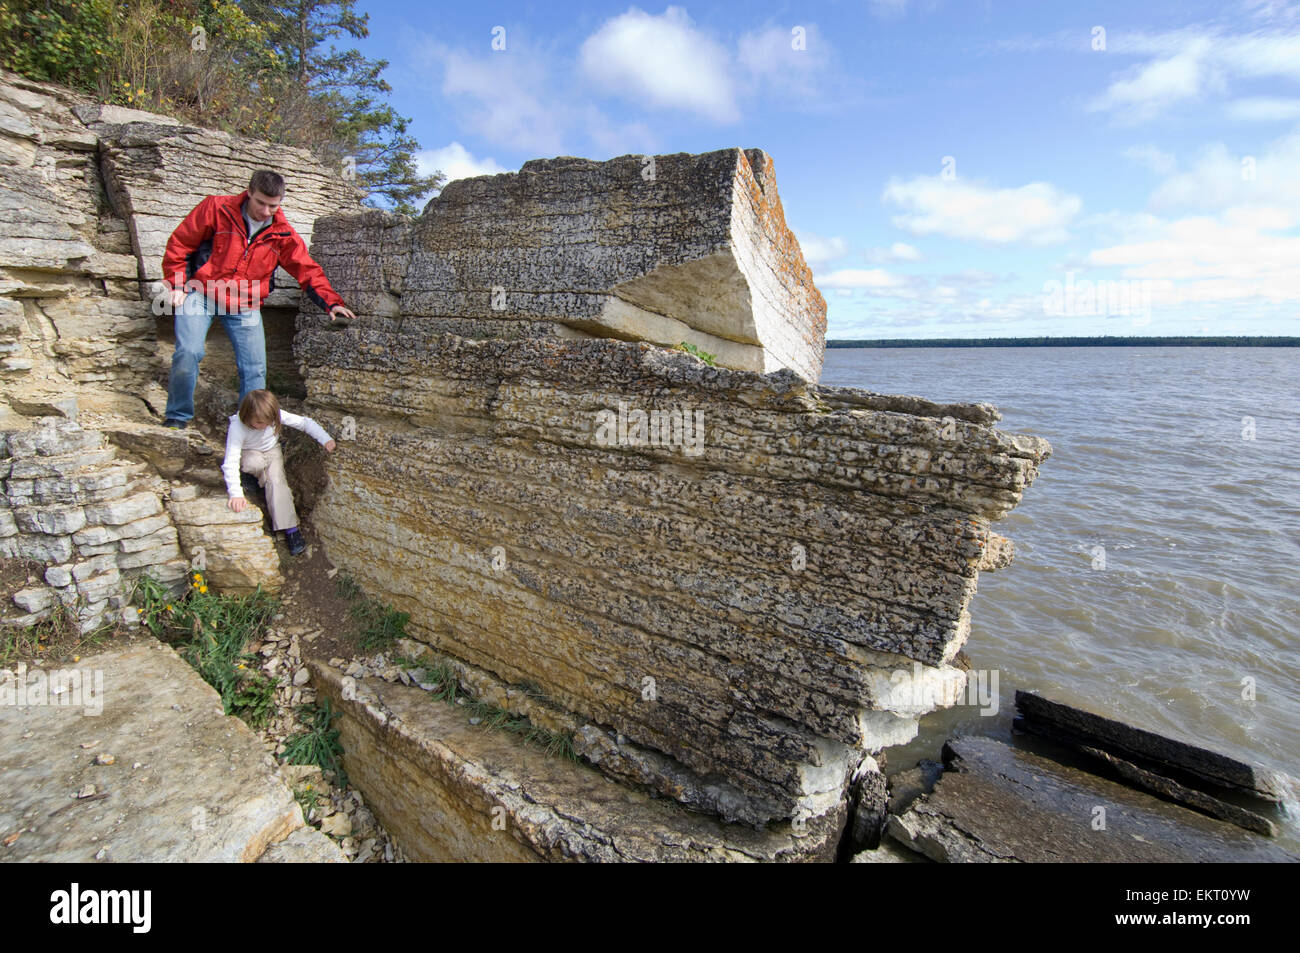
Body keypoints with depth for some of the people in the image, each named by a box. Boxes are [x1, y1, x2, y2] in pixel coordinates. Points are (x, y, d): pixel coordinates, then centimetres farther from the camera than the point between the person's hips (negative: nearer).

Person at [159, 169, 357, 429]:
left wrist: (331, 302, -11)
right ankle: (177, 417, 4)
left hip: (245, 307, 2)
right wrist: (176, 284, -4)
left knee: (255, 369, -3)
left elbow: (307, 269, 3)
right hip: (200, 295, -2)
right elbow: (179, 243, 0)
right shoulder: (217, 209, -6)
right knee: (188, 353, -17)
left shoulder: (282, 234, 1)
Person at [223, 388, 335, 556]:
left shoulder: (277, 416, -27)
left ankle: (291, 529, -25)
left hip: (272, 450, 1)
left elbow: (305, 422, -18)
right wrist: (235, 494, -45)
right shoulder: (237, 427, -33)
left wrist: (325, 439, -34)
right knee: (254, 463, -37)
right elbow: (230, 463, -36)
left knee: (276, 480, -23)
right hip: (249, 453, -1)